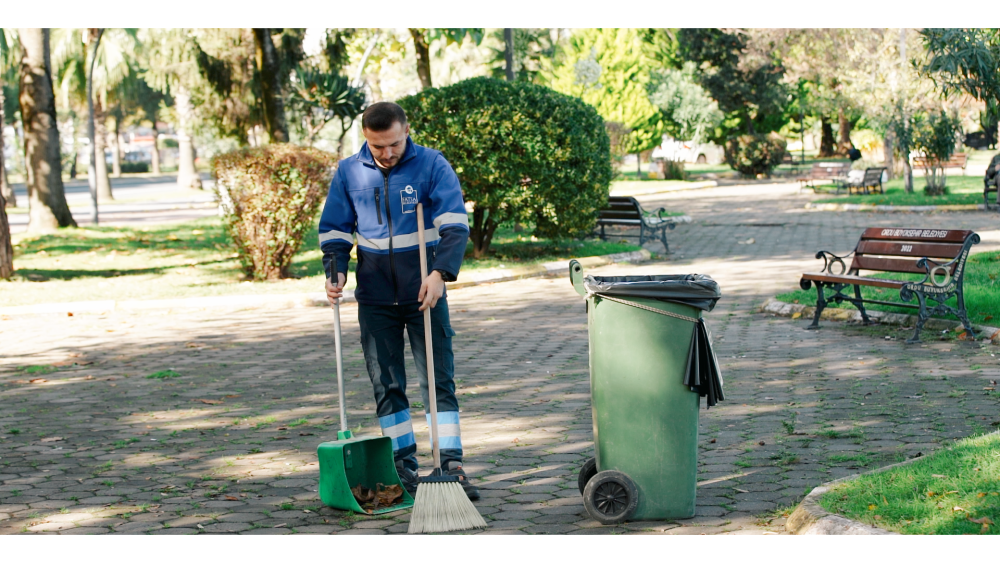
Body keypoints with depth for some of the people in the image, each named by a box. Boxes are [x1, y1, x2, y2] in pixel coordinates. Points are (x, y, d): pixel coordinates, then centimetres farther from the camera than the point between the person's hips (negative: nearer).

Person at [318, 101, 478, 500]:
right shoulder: (348, 173, 2)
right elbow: (335, 230, 8)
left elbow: (455, 225, -14)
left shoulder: (432, 165, -7)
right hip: (374, 299, 3)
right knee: (386, 386, 7)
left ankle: (451, 465, -3)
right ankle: (404, 467, 15)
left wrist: (440, 273, -27)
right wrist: (335, 272, -10)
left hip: (424, 294, -3)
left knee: (439, 381, -4)